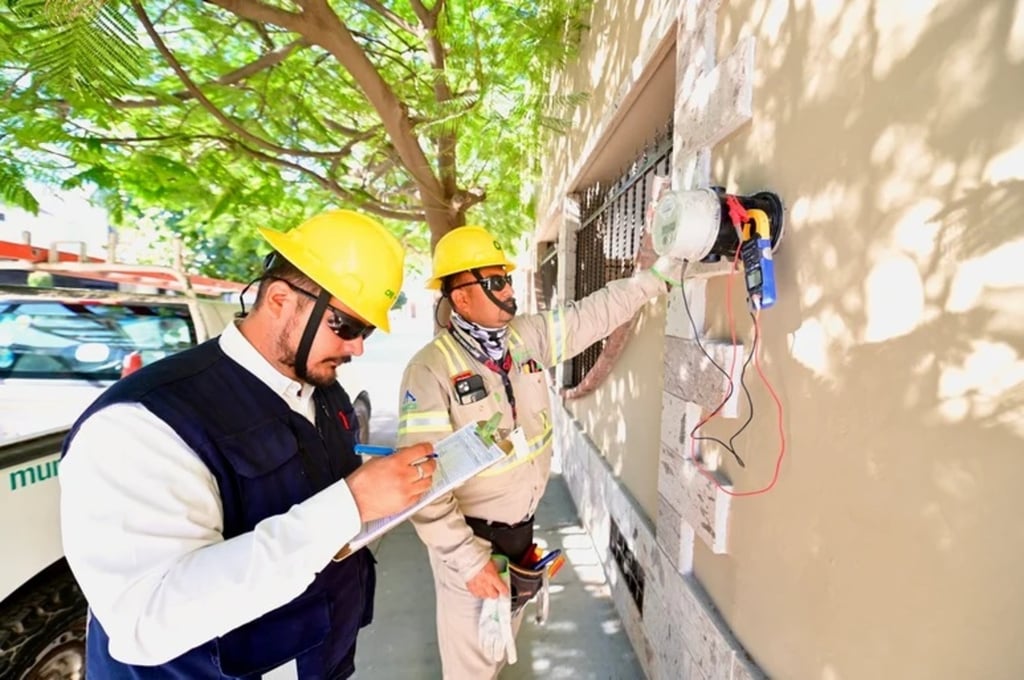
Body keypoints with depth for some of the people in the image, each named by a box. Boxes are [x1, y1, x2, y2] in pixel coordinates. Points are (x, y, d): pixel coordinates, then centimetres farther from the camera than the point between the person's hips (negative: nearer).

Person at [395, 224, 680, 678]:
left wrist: (662, 269, -3)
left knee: (504, 636, 28)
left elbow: (597, 312, 0)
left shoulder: (528, 335, -7)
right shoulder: (431, 368, -24)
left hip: (521, 524, 6)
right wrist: (468, 559, -23)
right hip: (469, 535, -5)